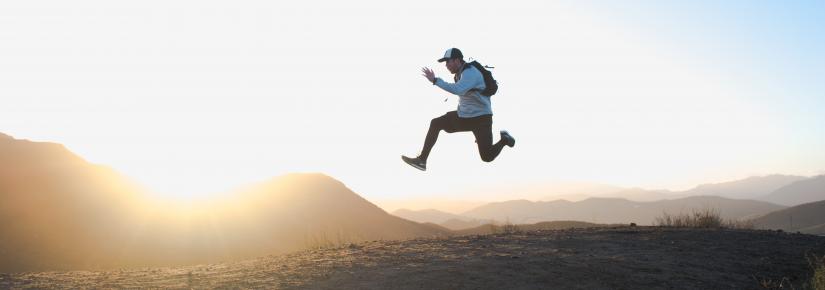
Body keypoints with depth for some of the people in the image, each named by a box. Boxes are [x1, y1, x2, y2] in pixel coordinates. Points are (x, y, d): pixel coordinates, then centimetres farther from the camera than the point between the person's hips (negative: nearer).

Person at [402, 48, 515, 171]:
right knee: (435, 124, -7)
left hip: (481, 118, -8)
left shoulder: (471, 73, -23)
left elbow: (457, 90, -40)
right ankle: (422, 160, -6)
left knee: (487, 157, -5)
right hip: (464, 115, 8)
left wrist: (435, 80, -39)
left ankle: (504, 139, 25)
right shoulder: (460, 73, 6)